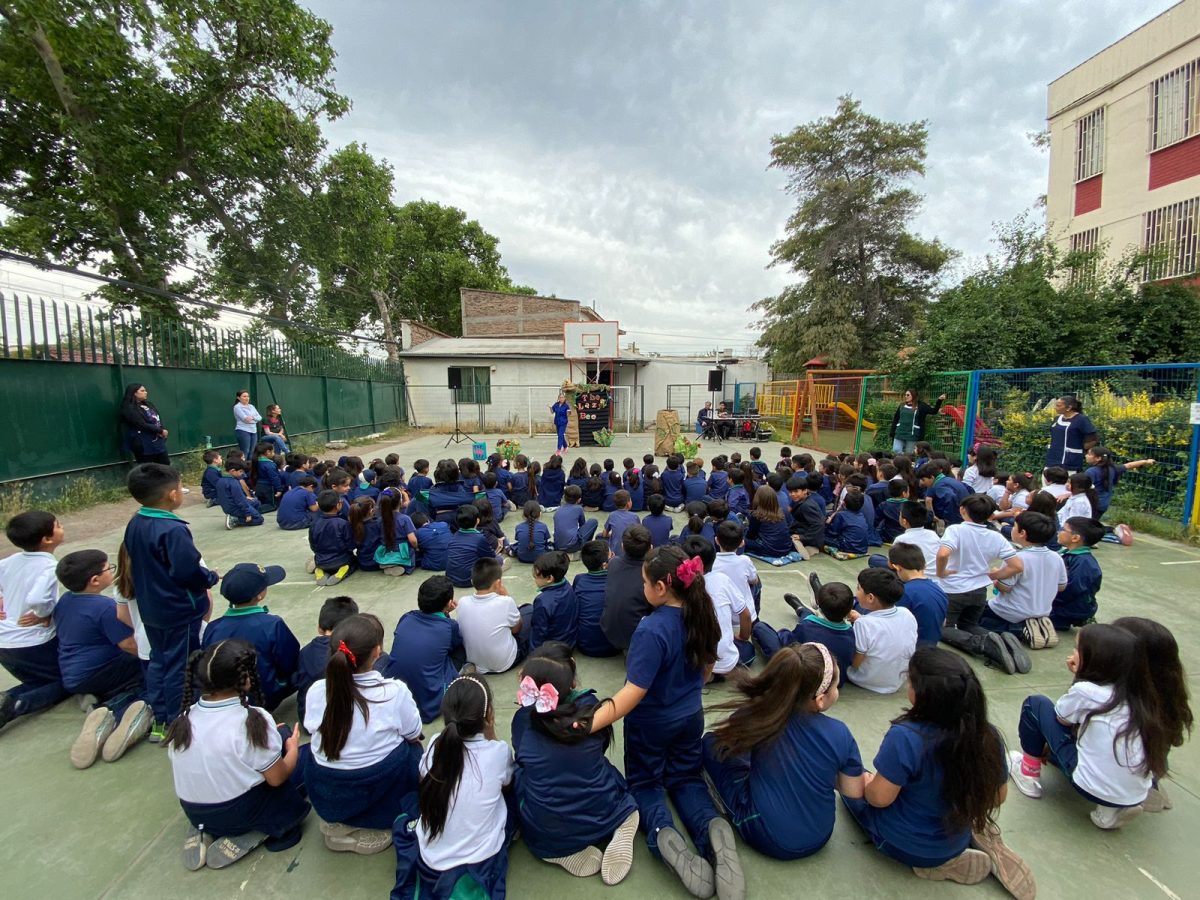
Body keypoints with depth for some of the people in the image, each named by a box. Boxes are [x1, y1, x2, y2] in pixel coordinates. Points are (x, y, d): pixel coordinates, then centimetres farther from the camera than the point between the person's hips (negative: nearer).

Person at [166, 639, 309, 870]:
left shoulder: (184, 719, -7)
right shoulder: (254, 719, -24)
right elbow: (277, 778, -14)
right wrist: (293, 748, 5)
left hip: (195, 813, 6)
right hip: (242, 813, -6)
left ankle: (203, 832, 7)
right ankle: (251, 836, -3)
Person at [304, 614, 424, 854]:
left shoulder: (316, 691, -15)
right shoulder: (395, 691, -24)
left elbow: (314, 732, 3)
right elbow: (413, 733, -7)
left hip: (326, 799, 4)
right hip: (384, 795, -4)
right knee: (412, 747, 22)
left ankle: (339, 824, 16)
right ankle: (365, 829, 13)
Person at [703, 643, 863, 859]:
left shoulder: (757, 717, -22)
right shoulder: (840, 734, -20)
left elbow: (721, 738, -3)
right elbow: (854, 792, -6)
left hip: (765, 837, -3)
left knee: (711, 743, 5)